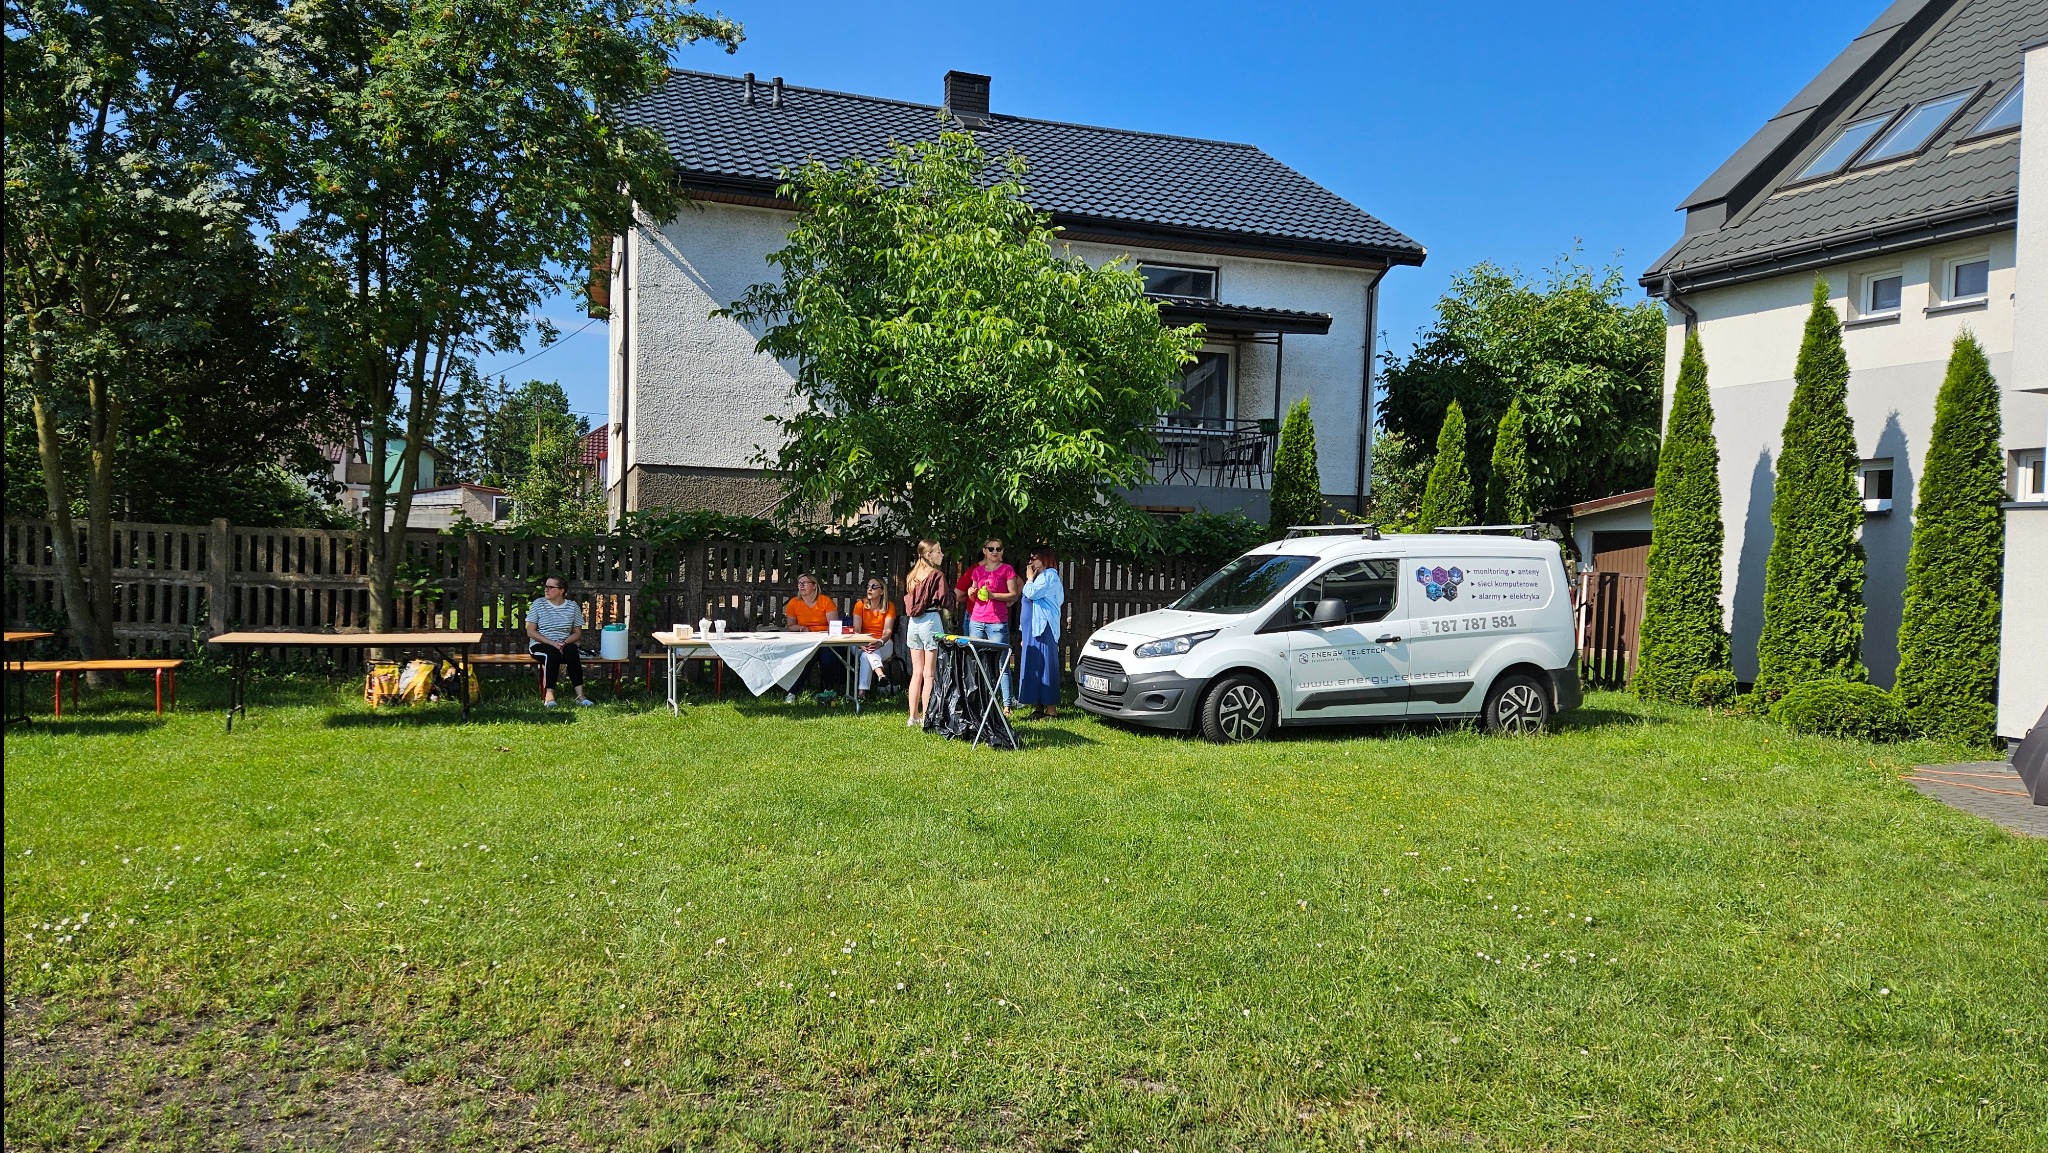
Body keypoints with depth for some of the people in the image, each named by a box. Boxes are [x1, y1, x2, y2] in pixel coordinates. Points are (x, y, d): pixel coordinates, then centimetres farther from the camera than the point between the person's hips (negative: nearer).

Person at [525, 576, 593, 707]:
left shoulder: (573, 606, 5)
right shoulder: (538, 604, 1)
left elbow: (577, 633, 7)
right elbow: (530, 632, -4)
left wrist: (564, 643, -15)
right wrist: (552, 643, -16)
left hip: (564, 645, 2)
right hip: (540, 645, -2)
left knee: (572, 650, -32)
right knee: (553, 652, -35)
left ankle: (580, 695, -39)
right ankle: (549, 695, -41)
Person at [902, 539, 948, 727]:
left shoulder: (912, 576, 10)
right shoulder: (937, 575, -10)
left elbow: (907, 600, 11)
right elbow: (942, 600, -13)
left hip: (913, 623, 7)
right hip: (931, 621, -6)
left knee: (916, 672, 12)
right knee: (929, 674, -1)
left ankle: (913, 716, 15)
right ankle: (926, 717, -1)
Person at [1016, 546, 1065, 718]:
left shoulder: (1049, 575, -8)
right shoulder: (1041, 577, 23)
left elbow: (1032, 593, -17)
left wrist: (1029, 578, -2)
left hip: (1043, 629, -10)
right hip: (1033, 629, 10)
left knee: (1044, 666, -11)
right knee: (1034, 667, 7)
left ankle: (1051, 708, -12)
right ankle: (1038, 707, 10)